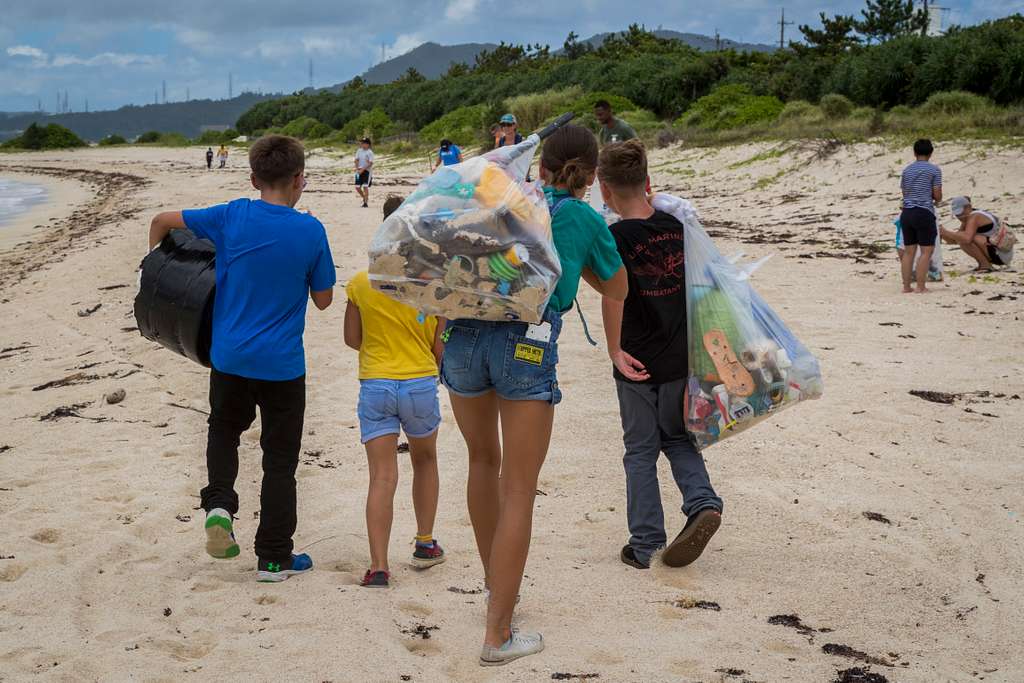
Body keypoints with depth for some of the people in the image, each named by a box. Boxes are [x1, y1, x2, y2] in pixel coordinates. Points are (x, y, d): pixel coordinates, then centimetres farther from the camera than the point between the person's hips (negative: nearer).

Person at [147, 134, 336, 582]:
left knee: (224, 430, 28)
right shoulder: (310, 232, -10)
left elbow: (161, 220, 5)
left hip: (229, 358, 2)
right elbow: (323, 299, 0)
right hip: (282, 364, -2)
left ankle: (219, 503, 4)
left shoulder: (231, 217, -6)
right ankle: (274, 558, 15)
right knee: (280, 459, 10)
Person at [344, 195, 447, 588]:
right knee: (424, 460, 25)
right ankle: (425, 545, 31)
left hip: (374, 383, 0)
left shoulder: (361, 283, -3)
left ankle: (378, 566, -11)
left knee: (382, 477, -1)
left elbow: (352, 338, 5)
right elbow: (441, 345, -2)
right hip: (421, 382, 0)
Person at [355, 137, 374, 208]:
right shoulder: (359, 151, 7)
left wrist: (363, 169, -21)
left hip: (367, 171, -5)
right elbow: (356, 160, 6)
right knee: (357, 187, 4)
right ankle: (364, 198, 28)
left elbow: (370, 163, -13)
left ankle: (366, 202, -7)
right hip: (359, 171, 5)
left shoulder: (370, 152, -8)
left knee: (365, 186, -13)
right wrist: (357, 168, -11)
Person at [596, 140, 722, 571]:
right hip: (681, 357, 4)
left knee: (641, 451, 9)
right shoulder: (676, 225, 0)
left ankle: (645, 545, 13)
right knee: (677, 439, 22)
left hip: (638, 364, -4)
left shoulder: (616, 237, -15)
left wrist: (615, 351, -20)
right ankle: (703, 503, 0)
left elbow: (613, 293, -28)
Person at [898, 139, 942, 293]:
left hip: (907, 212, 5)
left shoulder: (906, 170, 14)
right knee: (926, 251, -1)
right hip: (924, 213, -5)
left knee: (908, 251, 9)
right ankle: (920, 287, -5)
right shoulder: (934, 170, -1)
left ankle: (906, 286, 9)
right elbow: (938, 196, -3)